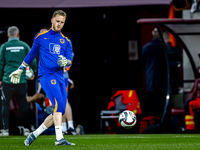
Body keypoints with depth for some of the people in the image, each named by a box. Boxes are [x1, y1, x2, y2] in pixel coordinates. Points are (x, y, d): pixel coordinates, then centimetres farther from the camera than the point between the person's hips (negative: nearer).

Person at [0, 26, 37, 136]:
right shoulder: (24, 45, 4)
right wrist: (33, 73, 20)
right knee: (24, 104, 9)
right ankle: (27, 128, 8)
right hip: (21, 80, 1)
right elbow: (32, 61, 3)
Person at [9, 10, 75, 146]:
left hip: (60, 77, 5)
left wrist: (65, 62, -18)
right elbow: (31, 54, 21)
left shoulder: (66, 41, 18)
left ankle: (34, 134, 15)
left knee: (60, 111, 1)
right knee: (58, 103, -24)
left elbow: (70, 59, 7)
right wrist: (20, 70, 25)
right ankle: (59, 138, -32)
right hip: (46, 75, -5)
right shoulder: (41, 37, 11)